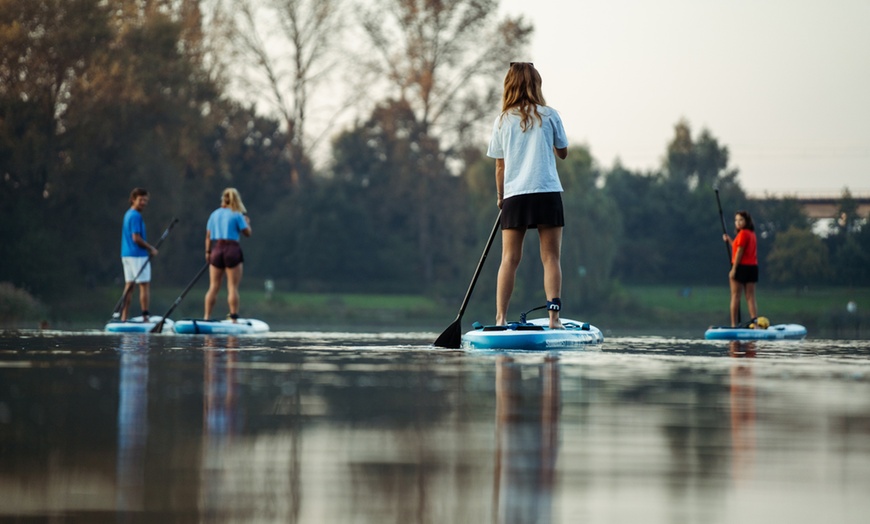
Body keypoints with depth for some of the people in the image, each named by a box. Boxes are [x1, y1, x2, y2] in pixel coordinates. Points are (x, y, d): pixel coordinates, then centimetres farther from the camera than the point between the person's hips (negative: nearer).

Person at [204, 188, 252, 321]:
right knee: (233, 287, -2)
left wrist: (208, 252, 16)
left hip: (216, 250, 4)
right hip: (232, 250, -4)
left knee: (213, 287, 7)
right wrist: (247, 223, 15)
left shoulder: (215, 214, 9)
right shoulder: (237, 215, -5)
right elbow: (247, 233, -3)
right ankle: (234, 318, -5)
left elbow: (208, 236, 9)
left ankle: (206, 317, 4)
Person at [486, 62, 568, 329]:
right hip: (547, 193, -2)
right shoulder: (549, 116, 0)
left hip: (515, 196, 2)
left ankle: (501, 317, -3)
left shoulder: (502, 121, 5)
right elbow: (563, 152, 12)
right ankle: (553, 316, -7)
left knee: (509, 258, 3)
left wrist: (501, 197, 21)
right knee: (551, 257, 1)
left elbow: (500, 167, 9)